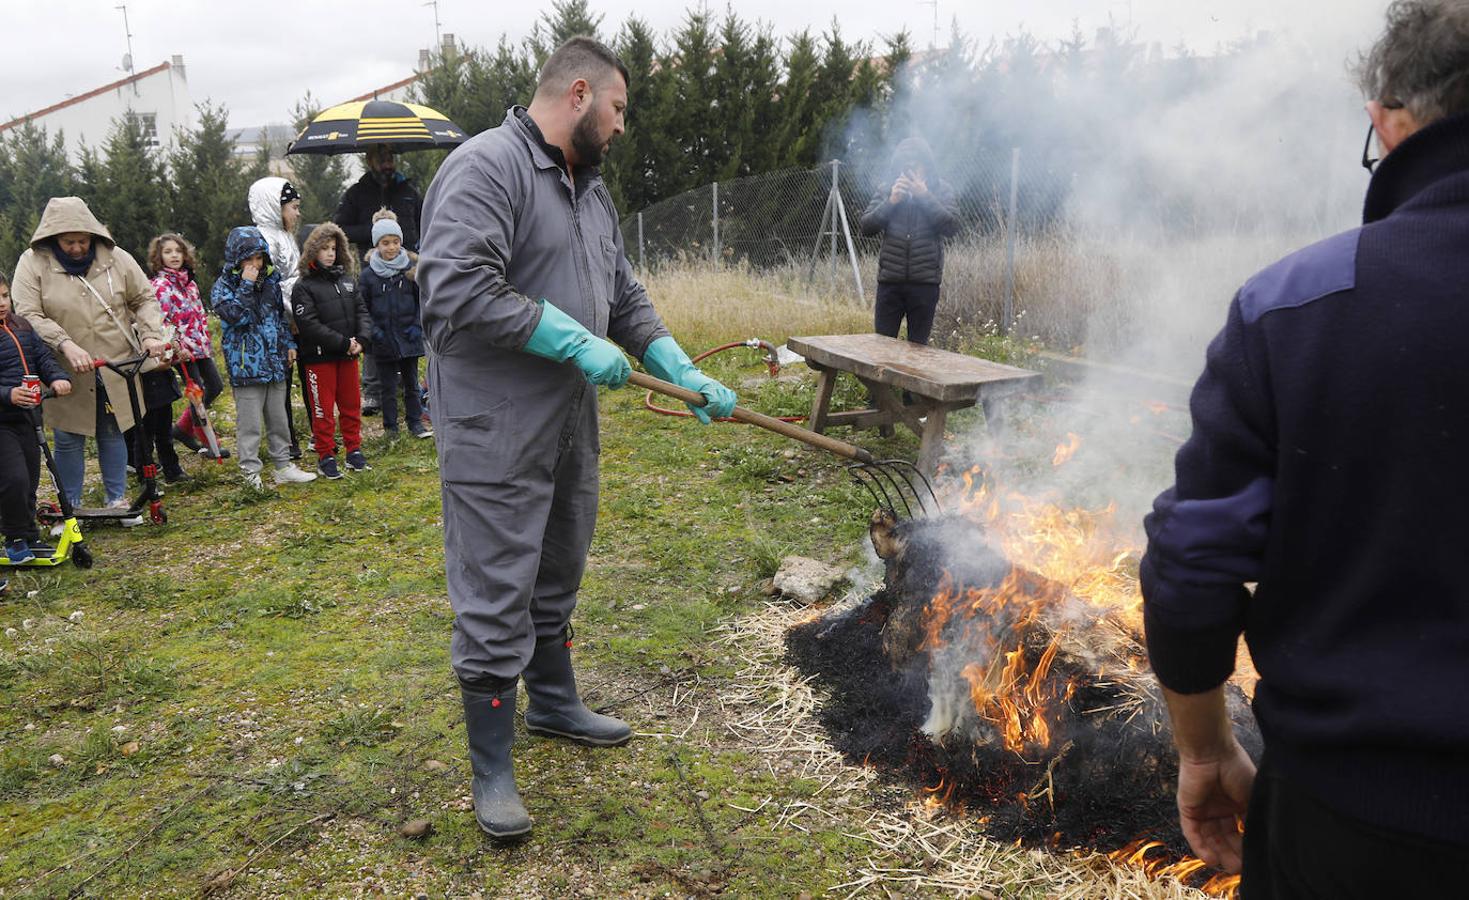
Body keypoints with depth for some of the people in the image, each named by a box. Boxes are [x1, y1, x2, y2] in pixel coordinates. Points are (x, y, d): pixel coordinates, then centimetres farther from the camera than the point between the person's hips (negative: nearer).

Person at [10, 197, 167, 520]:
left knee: (113, 433, 13)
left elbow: (144, 298, 5)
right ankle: (71, 508, 21)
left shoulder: (115, 257, -2)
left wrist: (151, 334, -12)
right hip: (66, 373, -1)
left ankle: (117, 499, 27)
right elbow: (27, 315, -13)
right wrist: (66, 345, -27)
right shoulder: (33, 263, -7)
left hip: (114, 368, 1)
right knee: (69, 439, 8)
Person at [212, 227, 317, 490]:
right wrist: (246, 286, -22)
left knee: (278, 418, 13)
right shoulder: (224, 285, -6)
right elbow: (235, 316, -22)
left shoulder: (271, 279, 10)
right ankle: (251, 473, 4)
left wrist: (289, 344, 14)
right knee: (249, 422, -3)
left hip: (275, 361, 6)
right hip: (246, 365, -6)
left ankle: (283, 466, 23)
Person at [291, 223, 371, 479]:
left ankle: (353, 450, 24)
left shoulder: (347, 280, 11)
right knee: (323, 409, 3)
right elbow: (309, 325, -15)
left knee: (351, 404, 13)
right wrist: (343, 343, -18)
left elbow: (361, 312, 8)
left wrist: (361, 339, -9)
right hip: (320, 358, -5)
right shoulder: (304, 286, -8)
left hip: (348, 355, 5)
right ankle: (326, 456, 12)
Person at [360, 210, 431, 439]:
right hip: (384, 341, 0)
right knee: (388, 387, 8)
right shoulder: (368, 274, -2)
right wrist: (373, 329, -10)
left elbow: (422, 300, 4)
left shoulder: (411, 268, -1)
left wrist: (417, 325, -6)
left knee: (411, 384, 11)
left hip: (409, 337, 1)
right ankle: (390, 427, 17)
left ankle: (415, 423, 21)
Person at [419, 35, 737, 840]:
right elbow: (459, 291, -26)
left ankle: (554, 704, 42)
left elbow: (625, 299, 19)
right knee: (495, 602, -1)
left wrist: (683, 372, 7)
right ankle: (491, 771, 14)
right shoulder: (485, 167, -15)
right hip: (496, 432, -9)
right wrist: (576, 342, -22)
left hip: (571, 422, 9)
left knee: (556, 580, 22)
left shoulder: (589, 187, 15)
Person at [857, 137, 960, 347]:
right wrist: (891, 201, -12)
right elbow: (865, 227, 0)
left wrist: (924, 196, -14)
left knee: (918, 345, 8)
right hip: (890, 279, 1)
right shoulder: (887, 190, 6)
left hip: (925, 281, -1)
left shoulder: (941, 190, 4)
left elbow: (951, 226, -9)